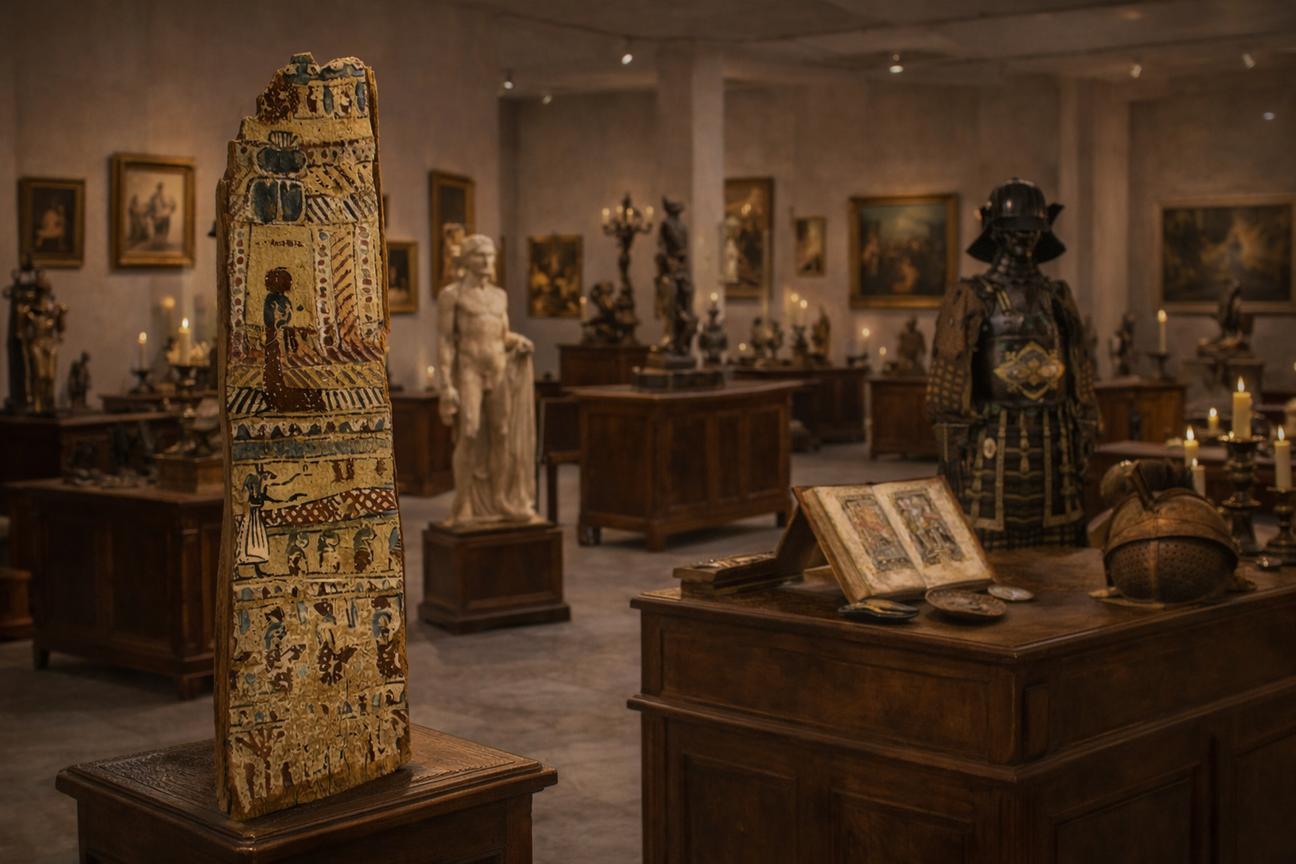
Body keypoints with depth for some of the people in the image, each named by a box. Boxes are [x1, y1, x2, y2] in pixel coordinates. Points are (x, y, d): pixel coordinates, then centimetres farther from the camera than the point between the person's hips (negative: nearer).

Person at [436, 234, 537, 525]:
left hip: (500, 369, 6)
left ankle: (500, 501, 10)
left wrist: (518, 342, -1)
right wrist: (447, 382, -13)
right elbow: (445, 340, -5)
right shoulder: (451, 294, -1)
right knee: (469, 433, -15)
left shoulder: (499, 295, 16)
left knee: (502, 435, 3)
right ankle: (463, 506, -12)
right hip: (469, 369, -6)